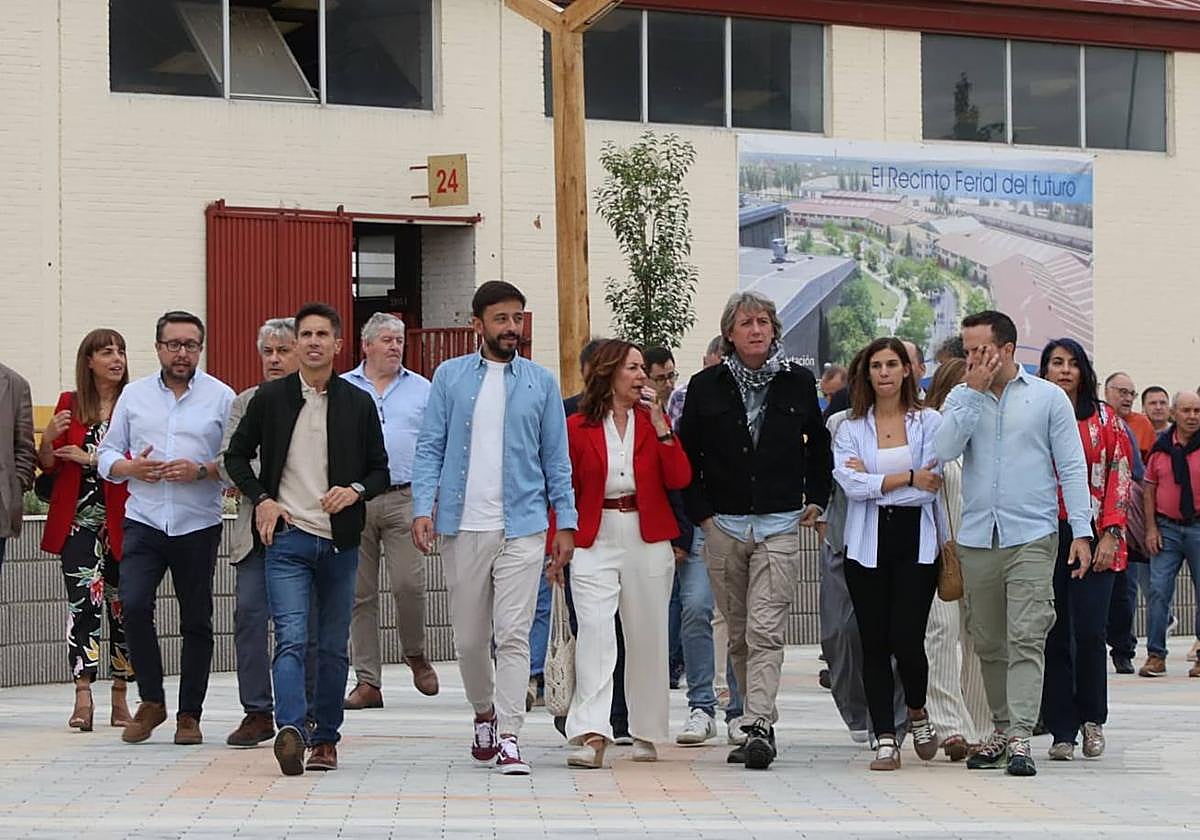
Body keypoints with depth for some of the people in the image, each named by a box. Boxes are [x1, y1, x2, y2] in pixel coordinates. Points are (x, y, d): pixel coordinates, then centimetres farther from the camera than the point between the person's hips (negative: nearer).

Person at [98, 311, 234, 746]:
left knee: (196, 620, 4)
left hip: (198, 526, -1)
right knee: (133, 605, -14)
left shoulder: (221, 397, 3)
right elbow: (107, 454, 12)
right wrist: (131, 467, -8)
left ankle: (189, 714, 15)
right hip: (144, 521, 1)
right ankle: (151, 701, 3)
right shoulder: (134, 395, 11)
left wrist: (201, 471, -16)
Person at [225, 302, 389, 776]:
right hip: (287, 537, -2)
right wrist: (260, 498, -1)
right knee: (291, 639, -16)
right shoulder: (270, 398, 4)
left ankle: (326, 738, 19)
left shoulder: (358, 404, 6)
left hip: (340, 541, 2)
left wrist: (357, 491, -9)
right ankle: (291, 731, -28)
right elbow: (237, 456, 13)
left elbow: (380, 469, 12)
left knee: (333, 647, 9)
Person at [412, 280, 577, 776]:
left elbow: (556, 458, 10)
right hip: (461, 526, 1)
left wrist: (566, 522, 4)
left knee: (513, 635, -8)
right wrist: (423, 507, -8)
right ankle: (485, 713, 33)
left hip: (522, 528, -1)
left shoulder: (541, 382, 8)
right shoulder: (450, 377, 7)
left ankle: (508, 737, -6)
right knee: (469, 638, 10)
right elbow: (430, 448, 5)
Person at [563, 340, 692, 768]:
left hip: (648, 539, 2)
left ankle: (646, 733, 19)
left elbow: (679, 479, -3)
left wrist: (659, 421, -8)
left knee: (646, 637, 7)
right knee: (594, 632, -14)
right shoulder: (577, 427, 3)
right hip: (594, 541, -2)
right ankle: (592, 736, -20)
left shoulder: (652, 420, 8)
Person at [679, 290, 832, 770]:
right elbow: (685, 456, 9)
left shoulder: (798, 382, 5)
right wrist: (700, 513, 2)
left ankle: (758, 727, -19)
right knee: (739, 635, 7)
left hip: (780, 526, -2)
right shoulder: (706, 387, 4)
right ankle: (760, 724, 16)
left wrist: (816, 500, 12)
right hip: (723, 526, 2)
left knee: (765, 633, -13)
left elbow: (819, 446, 19)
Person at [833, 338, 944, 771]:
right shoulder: (850, 427, 8)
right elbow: (849, 483, -8)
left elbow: (929, 487, -8)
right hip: (868, 545, 2)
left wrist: (873, 481, -7)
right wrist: (907, 479, -10)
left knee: (907, 639, -9)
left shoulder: (929, 422, 4)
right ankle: (885, 739, 8)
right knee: (874, 643, 2)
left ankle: (917, 712, 21)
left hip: (915, 543, -2)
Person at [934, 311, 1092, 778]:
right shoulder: (962, 398, 10)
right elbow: (944, 450, -7)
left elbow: (1071, 467, 3)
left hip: (1032, 537, -3)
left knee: (1025, 639, -11)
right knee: (988, 643, 9)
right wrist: (975, 391, -7)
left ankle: (1020, 737, -14)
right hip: (976, 539, 3)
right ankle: (1001, 729, 19)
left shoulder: (1049, 398, 5)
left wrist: (1082, 530, -5)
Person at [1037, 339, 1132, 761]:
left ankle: (1092, 718, 12)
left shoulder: (1105, 418, 8)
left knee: (1090, 631, -8)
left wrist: (1110, 534, -5)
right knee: (1054, 636, 1)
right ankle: (1062, 731, 7)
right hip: (1044, 536, 1)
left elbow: (1120, 477, 4)